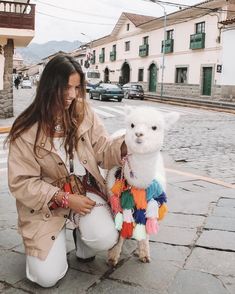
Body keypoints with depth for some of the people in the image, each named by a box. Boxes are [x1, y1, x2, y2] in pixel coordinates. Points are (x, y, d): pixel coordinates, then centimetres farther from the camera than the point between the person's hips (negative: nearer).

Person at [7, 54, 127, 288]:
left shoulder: (84, 112, -5)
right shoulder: (26, 130, -15)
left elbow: (103, 151, -3)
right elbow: (21, 182, -14)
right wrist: (65, 199, -21)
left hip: (86, 193, 3)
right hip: (47, 205, -2)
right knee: (47, 276, -9)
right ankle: (39, 242, 24)